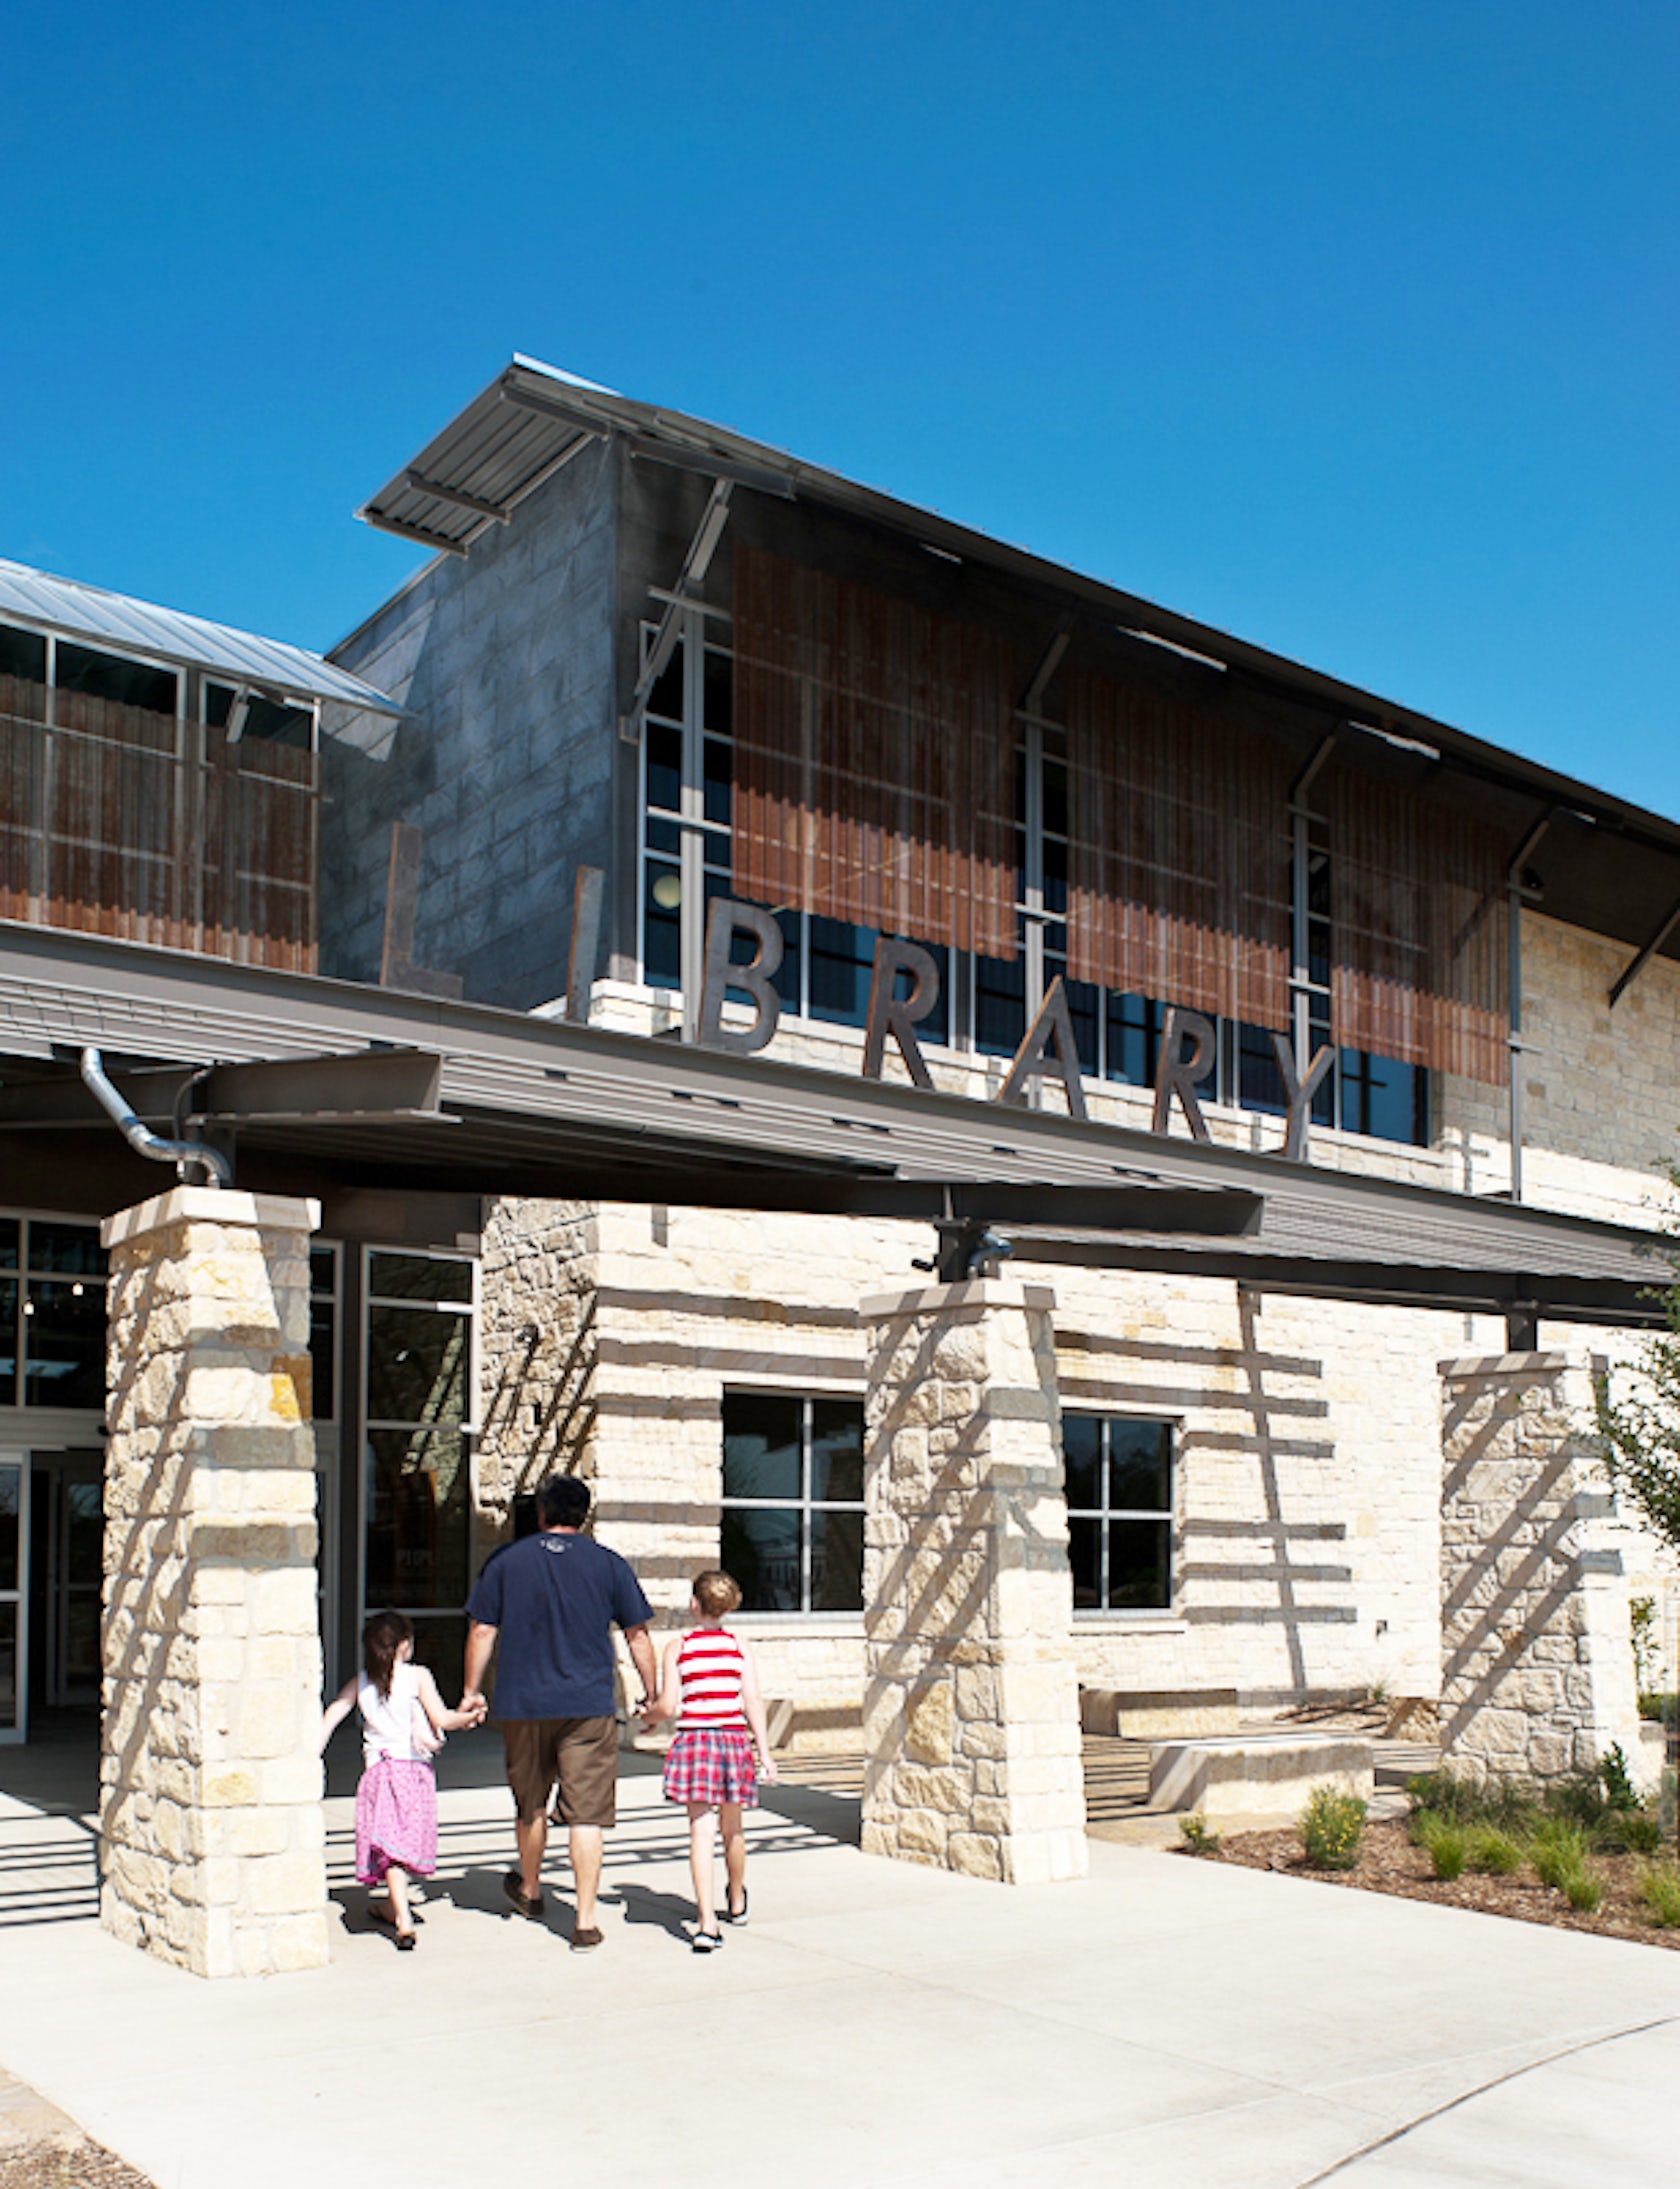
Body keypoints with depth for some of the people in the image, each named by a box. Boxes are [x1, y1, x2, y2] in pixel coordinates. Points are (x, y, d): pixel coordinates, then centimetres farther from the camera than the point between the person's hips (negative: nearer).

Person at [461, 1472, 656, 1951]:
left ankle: (529, 1891, 40)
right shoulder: (608, 1563, 2)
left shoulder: (507, 1560, 3)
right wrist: (650, 1694, 16)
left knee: (531, 1803, 20)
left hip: (522, 1705, 2)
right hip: (589, 1707, -1)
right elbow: (637, 1634, 5)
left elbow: (482, 1630, 2)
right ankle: (584, 1921, -3)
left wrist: (472, 1691, 14)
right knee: (586, 1813, 0)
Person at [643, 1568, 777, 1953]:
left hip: (694, 1740, -3)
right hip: (734, 1738, 3)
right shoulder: (738, 1646, 5)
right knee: (732, 1827, 21)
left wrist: (648, 1717, 17)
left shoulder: (677, 1648, -1)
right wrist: (765, 1752, 1)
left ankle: (707, 1922, -15)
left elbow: (668, 1705, -5)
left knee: (702, 1830, -5)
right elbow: (753, 1702, 0)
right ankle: (736, 1903, 42)